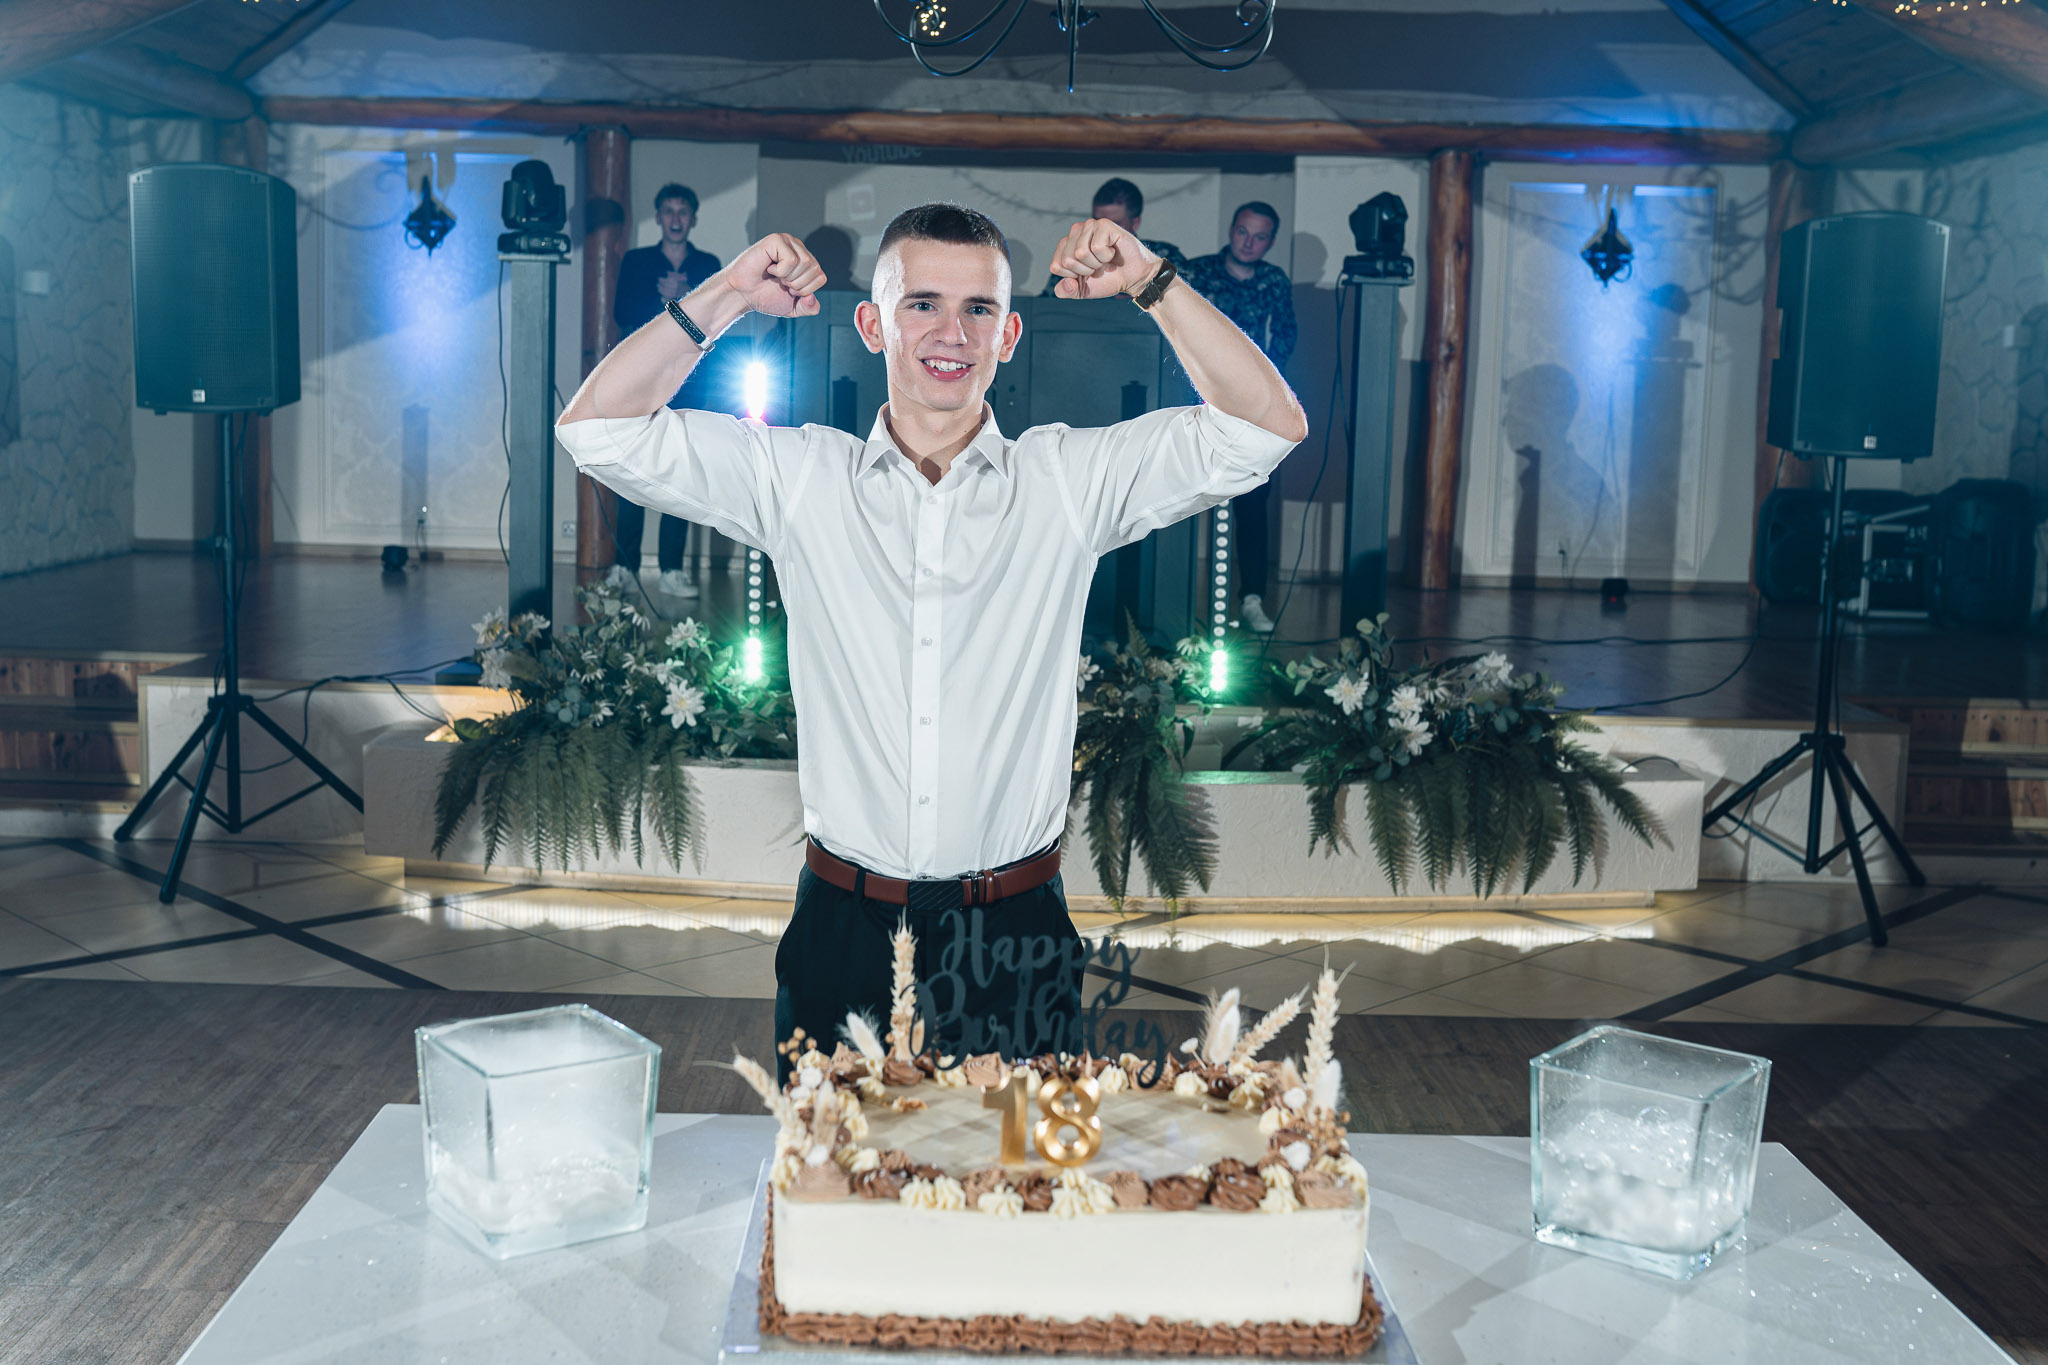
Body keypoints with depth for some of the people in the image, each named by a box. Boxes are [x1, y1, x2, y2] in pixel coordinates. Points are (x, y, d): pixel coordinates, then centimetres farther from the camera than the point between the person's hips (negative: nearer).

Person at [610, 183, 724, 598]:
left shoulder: (707, 265, 15)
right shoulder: (636, 261, 13)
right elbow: (622, 314, 0)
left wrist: (679, 299, -10)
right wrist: (668, 301, -9)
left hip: (689, 382, 1)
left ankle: (672, 569, 0)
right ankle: (625, 568, -2)